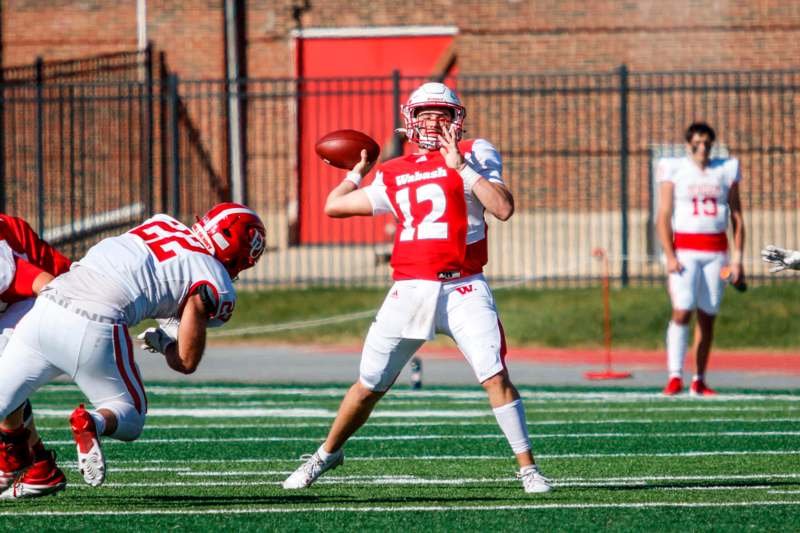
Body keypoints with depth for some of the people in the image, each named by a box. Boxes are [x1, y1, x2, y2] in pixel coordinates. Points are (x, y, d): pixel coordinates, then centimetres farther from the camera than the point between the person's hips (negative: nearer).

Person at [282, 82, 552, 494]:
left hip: (463, 290, -3)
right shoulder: (393, 174, 14)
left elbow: (503, 208, -13)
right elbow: (334, 206, 22)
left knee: (496, 376, -15)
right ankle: (327, 453, 29)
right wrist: (357, 173, 31)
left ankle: (527, 467, -6)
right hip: (409, 290, 3)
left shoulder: (474, 155, 4)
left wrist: (461, 166, -13)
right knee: (369, 387, 9)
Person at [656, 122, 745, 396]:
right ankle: (675, 376, -18)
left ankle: (699, 381, 9)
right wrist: (670, 256, -11)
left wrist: (737, 257, 3)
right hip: (684, 248, -3)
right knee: (682, 311, -17)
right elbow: (664, 217, -1)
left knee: (708, 317, 3)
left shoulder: (726, 170, 10)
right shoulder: (673, 170, 3)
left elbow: (737, 217, 11)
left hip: (716, 252, 3)